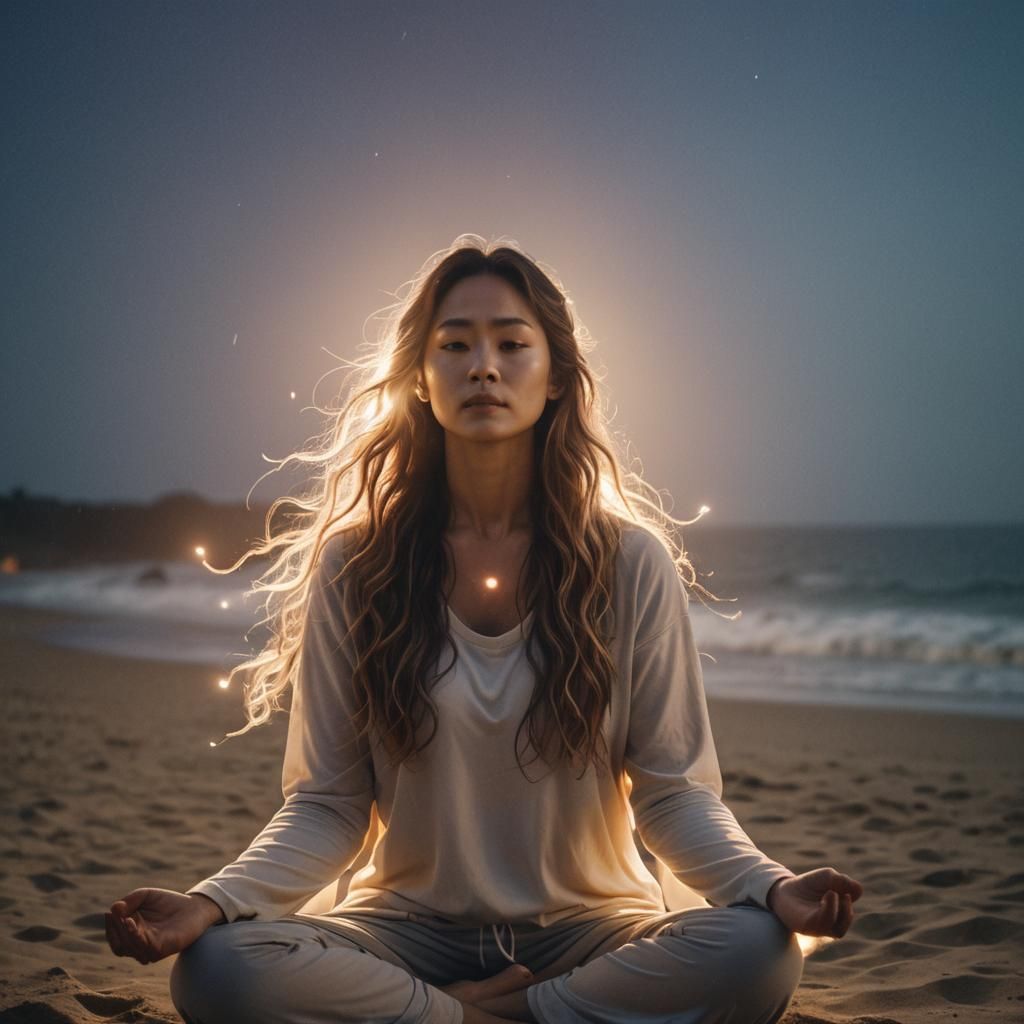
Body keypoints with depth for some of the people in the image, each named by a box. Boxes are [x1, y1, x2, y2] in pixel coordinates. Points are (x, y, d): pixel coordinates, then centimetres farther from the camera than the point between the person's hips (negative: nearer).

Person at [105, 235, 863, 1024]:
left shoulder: (632, 564, -4)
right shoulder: (354, 565, -2)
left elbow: (673, 793, -3)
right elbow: (327, 804, -3)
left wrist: (771, 886, -23)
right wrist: (212, 903, -21)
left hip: (585, 926, 1)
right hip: (412, 924, 0)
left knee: (760, 953, -30)